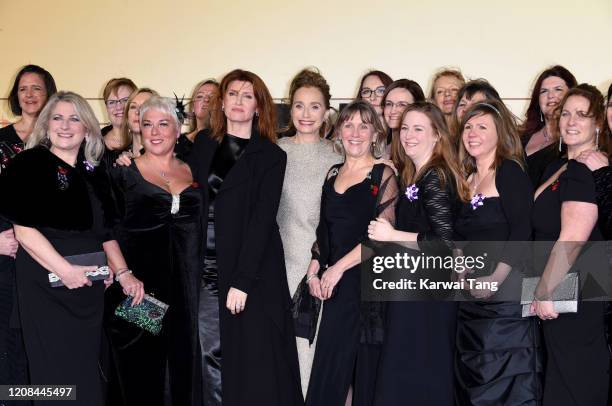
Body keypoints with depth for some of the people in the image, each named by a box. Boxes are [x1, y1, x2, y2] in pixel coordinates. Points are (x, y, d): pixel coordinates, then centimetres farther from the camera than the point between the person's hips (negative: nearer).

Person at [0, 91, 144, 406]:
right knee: (56, 369, 0)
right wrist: (65, 270, -18)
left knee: (87, 370, 10)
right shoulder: (30, 165, -4)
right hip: (46, 289, -5)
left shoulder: (94, 175, 13)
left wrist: (122, 273, 6)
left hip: (89, 288, 6)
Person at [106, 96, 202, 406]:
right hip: (140, 276, -3)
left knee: (185, 351, 7)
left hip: (186, 278, 3)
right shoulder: (124, 170, 2)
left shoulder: (192, 172, 11)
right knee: (143, 356, 2)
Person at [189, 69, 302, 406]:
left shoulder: (271, 156, -2)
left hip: (252, 268, -3)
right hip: (205, 267, 4)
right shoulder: (203, 143, 10)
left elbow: (262, 220, -9)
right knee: (208, 357, 6)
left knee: (251, 358, 0)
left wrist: (241, 281, -15)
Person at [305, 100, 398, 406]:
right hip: (335, 287, 5)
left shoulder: (384, 175, -4)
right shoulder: (333, 173, 13)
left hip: (367, 281, -5)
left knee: (362, 368, 1)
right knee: (333, 368, 8)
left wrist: (339, 268, -14)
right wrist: (315, 266, 4)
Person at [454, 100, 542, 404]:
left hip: (505, 292, -7)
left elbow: (522, 231, -16)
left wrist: (495, 280, -21)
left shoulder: (510, 171, -6)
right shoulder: (468, 179, 15)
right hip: (471, 296, 8)